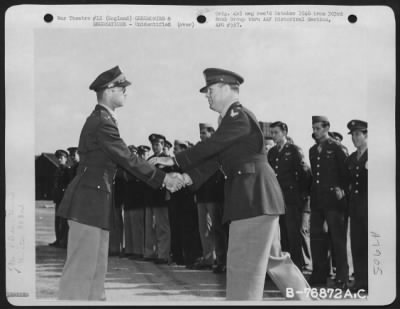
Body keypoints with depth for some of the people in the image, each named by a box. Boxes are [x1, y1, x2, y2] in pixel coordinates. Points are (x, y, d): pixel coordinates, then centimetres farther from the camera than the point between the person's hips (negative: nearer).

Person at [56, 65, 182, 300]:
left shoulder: (101, 119, 14)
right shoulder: (102, 122, -16)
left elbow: (122, 158, 15)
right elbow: (127, 159, -17)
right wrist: (162, 178, -12)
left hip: (94, 201, 10)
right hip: (90, 201, -10)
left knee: (96, 267, 13)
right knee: (81, 267, -6)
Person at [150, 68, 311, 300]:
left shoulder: (239, 116, -12)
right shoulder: (231, 118, 17)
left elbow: (210, 146, -18)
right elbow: (214, 157, 12)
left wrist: (175, 161, -13)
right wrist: (188, 177, 0)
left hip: (254, 193, -10)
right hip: (253, 194, 10)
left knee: (245, 262, -6)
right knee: (272, 256, 17)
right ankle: (305, 298, 26)